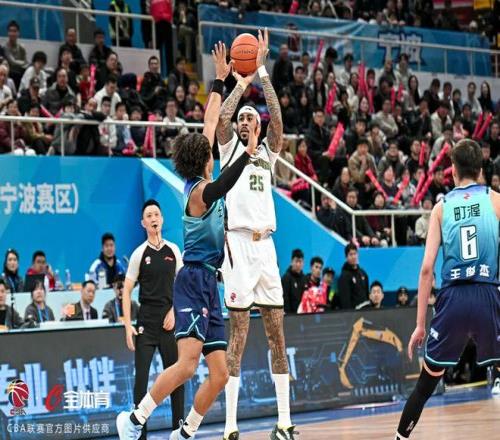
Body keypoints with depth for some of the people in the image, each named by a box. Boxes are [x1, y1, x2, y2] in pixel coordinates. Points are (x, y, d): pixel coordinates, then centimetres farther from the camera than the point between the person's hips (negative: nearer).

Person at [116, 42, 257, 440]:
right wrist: (247, 154, -45)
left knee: (220, 373, 4)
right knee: (188, 363, -20)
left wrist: (221, 80, 25)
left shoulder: (202, 183, 11)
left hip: (208, 284, 9)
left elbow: (210, 124, 20)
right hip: (194, 280, -9)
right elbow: (220, 189, -38)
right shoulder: (200, 190, -11)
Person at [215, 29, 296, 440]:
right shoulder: (230, 148, 9)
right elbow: (221, 117, -11)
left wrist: (263, 73, -3)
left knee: (277, 335, 4)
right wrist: (242, 83, -1)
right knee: (239, 335, -8)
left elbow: (278, 120, 0)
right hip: (238, 243, -5)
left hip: (266, 244, 5)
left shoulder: (268, 152, 18)